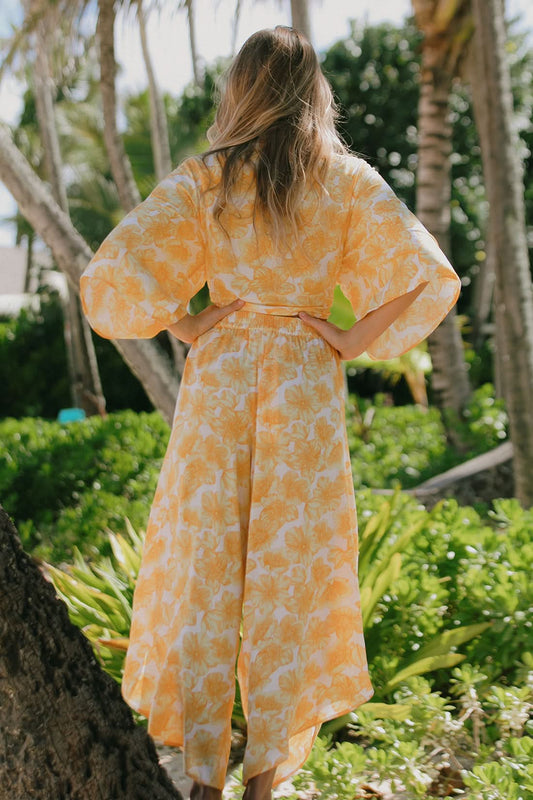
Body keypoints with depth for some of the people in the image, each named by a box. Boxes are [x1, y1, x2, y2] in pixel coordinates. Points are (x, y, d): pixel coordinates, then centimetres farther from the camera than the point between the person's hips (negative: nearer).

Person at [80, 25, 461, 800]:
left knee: (203, 568, 10)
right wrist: (357, 340, -1)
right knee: (289, 574, 9)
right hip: (306, 386, 0)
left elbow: (114, 274, -14)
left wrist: (182, 325, -1)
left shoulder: (203, 179, -4)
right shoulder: (347, 182, -3)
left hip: (219, 379, 0)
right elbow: (427, 279, -10)